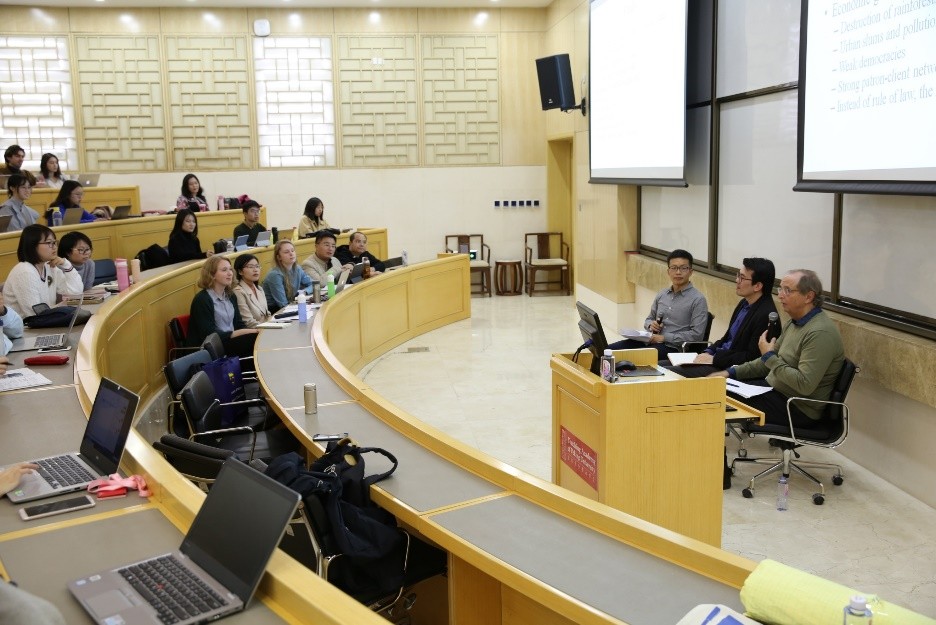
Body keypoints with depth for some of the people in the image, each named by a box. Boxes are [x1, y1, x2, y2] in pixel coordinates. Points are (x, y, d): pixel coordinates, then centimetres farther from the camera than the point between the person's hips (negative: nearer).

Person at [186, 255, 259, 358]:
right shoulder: (202, 299, -9)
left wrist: (253, 330, -10)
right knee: (254, 339, -28)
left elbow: (239, 324, 12)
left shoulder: (230, 295, 16)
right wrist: (240, 333, -21)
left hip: (232, 341, 7)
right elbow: (210, 336, -16)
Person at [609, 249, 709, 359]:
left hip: (674, 348, -6)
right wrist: (651, 324, 3)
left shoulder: (698, 300, -3)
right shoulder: (662, 295, 17)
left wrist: (664, 337, -12)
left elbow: (697, 335, -10)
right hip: (651, 341, 6)